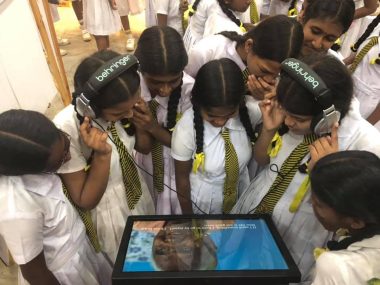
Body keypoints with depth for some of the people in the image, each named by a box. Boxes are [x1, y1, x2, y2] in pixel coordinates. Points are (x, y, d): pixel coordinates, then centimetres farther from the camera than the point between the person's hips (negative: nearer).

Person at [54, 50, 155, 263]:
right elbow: (85, 201, -23)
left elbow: (144, 148, -3)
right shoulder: (67, 129, -35)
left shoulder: (121, 108, -22)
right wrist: (102, 154, -39)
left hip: (137, 191, 4)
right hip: (107, 212, -4)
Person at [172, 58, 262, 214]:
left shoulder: (250, 110, -25)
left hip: (240, 193, 3)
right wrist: (187, 214, -3)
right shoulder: (186, 129, -31)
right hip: (202, 199, -3)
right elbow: (182, 177, -17)